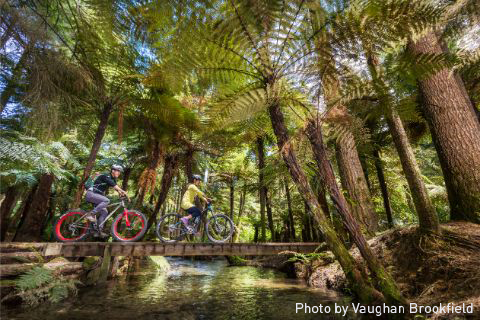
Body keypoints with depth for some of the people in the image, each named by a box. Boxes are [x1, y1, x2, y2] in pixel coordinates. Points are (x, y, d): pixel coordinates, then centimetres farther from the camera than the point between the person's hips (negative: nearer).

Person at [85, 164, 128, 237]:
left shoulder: (113, 179, 10)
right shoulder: (106, 176, -18)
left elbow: (116, 188, 0)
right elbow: (114, 185, -33)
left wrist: (121, 194, -19)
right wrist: (123, 191, -42)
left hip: (97, 195, 9)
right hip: (91, 194, -9)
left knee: (104, 212, 1)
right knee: (106, 200, -32)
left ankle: (99, 231, 5)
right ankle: (91, 214, -21)